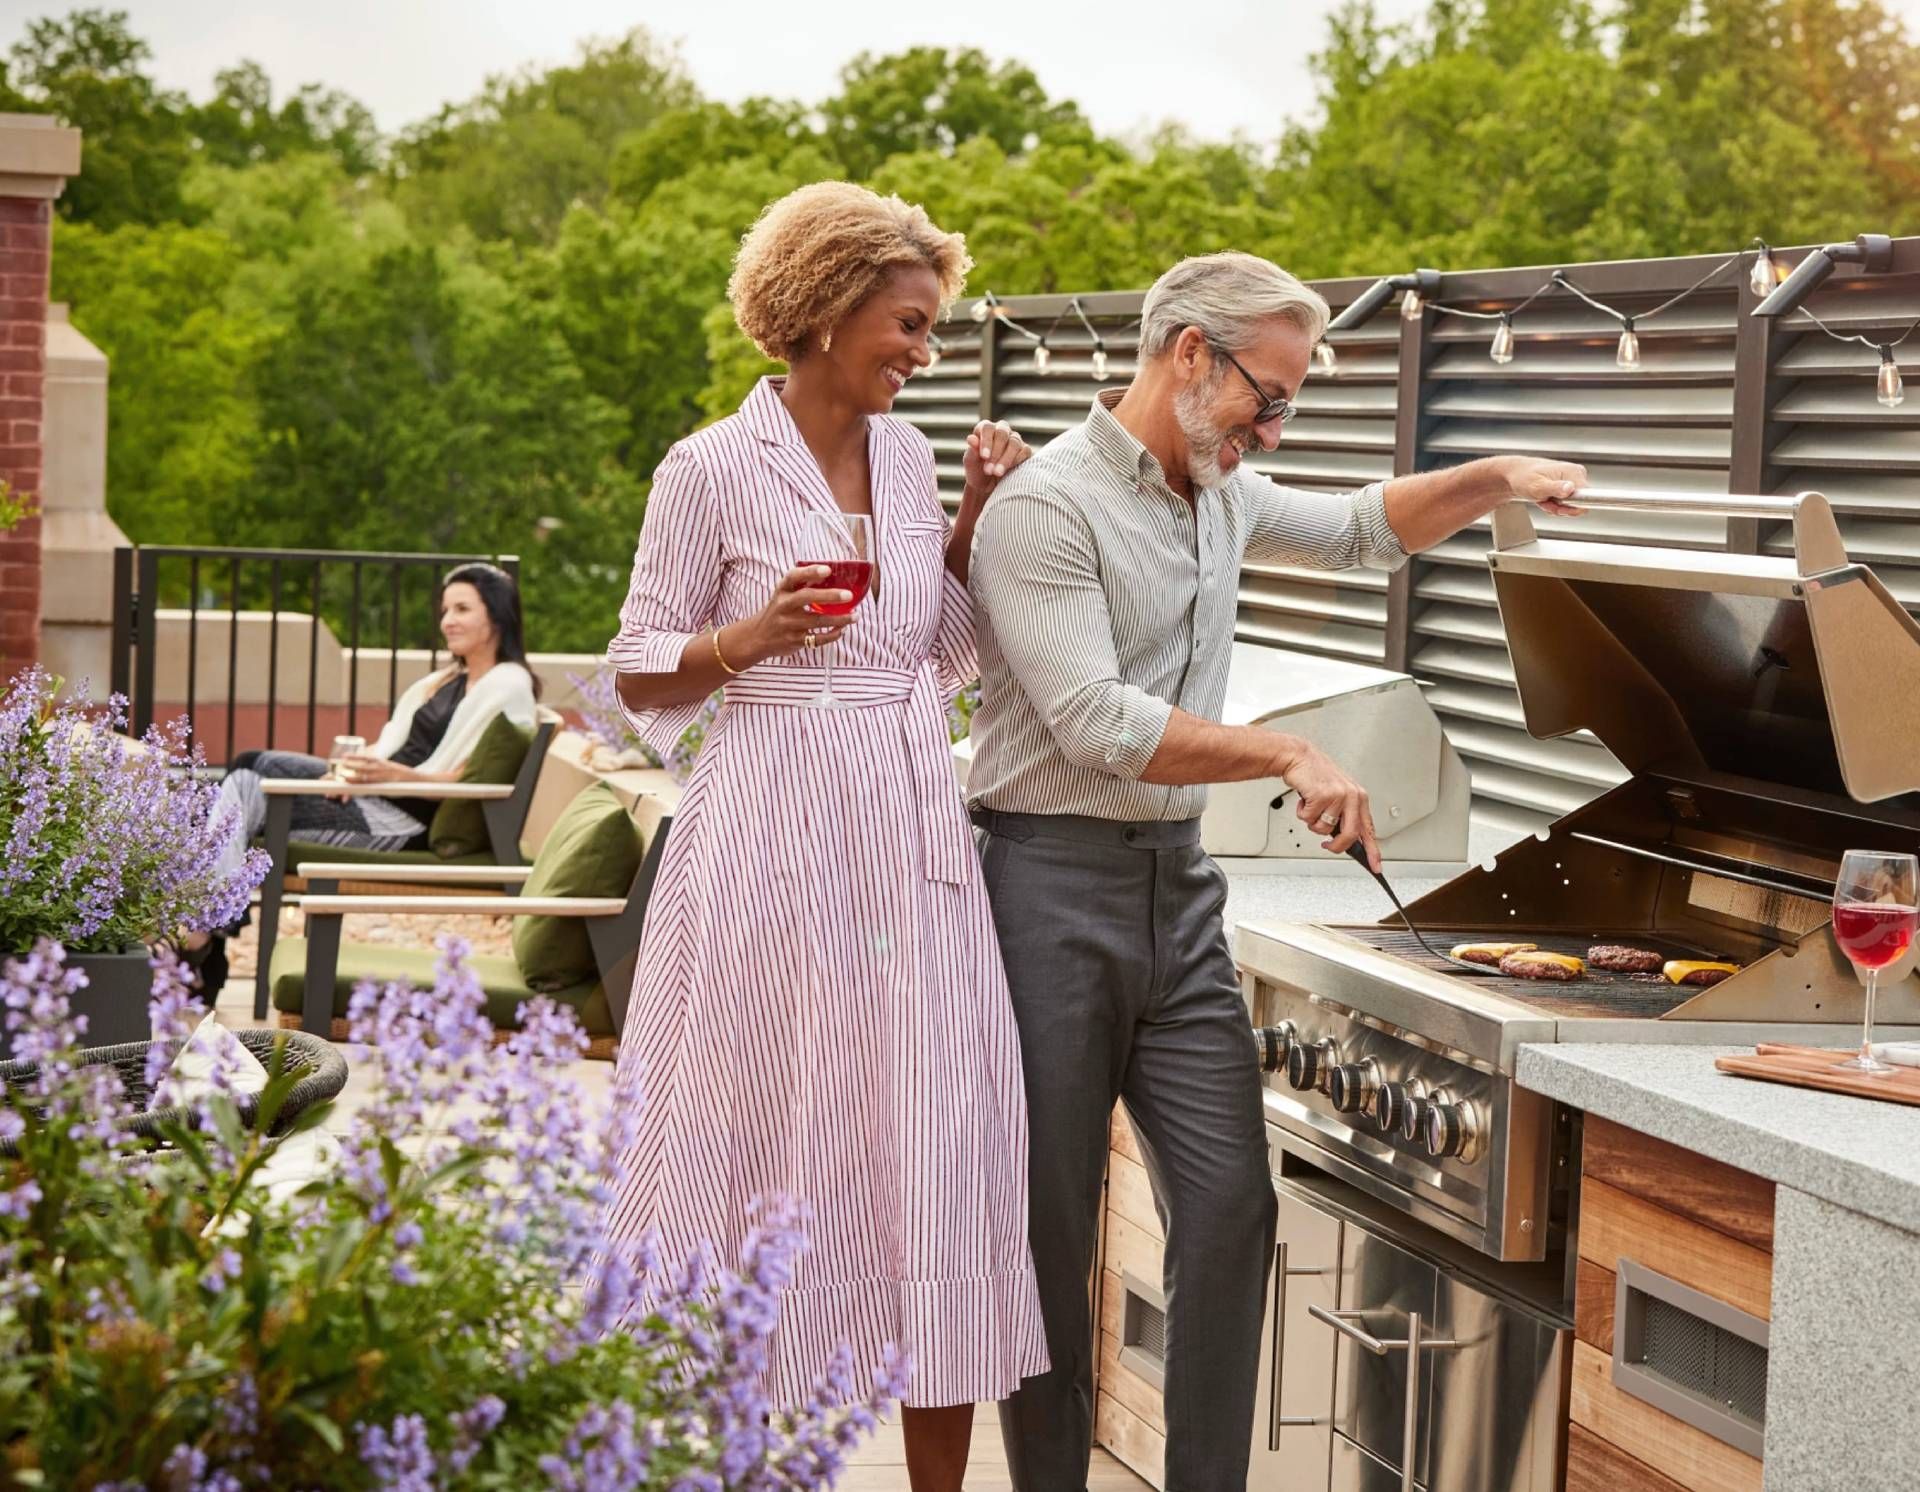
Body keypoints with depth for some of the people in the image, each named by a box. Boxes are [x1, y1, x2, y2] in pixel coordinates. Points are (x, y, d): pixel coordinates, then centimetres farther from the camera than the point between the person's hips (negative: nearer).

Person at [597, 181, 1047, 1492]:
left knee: (944, 1142, 2)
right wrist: (750, 638, -18)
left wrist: (974, 521, 6)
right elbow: (641, 675, -1)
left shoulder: (910, 457, 11)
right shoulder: (711, 472, -5)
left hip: (916, 841, 5)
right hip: (777, 841, -5)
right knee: (766, 1140, 0)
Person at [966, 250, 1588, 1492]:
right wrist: (1290, 757, -19)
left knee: (1231, 1203, 0)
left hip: (1178, 887, 7)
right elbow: (1099, 728, -21)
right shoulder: (1047, 507, -14)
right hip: (1056, 888, -7)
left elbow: (1364, 530, 30)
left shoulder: (1222, 494, 13)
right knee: (1050, 1228, 1)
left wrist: (1492, 481, 13)